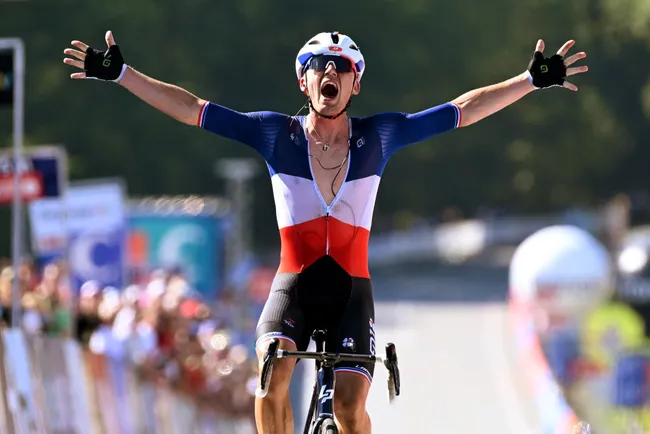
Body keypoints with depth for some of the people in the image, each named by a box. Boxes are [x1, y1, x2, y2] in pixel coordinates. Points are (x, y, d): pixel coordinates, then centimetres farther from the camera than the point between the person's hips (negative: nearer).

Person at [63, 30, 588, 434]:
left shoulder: (379, 136, 1)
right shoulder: (276, 134, -1)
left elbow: (464, 110, 3)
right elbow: (190, 108, -4)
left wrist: (533, 79, -2)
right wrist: (120, 73, -11)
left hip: (351, 288, 1)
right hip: (294, 284, -1)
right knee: (272, 381, -26)